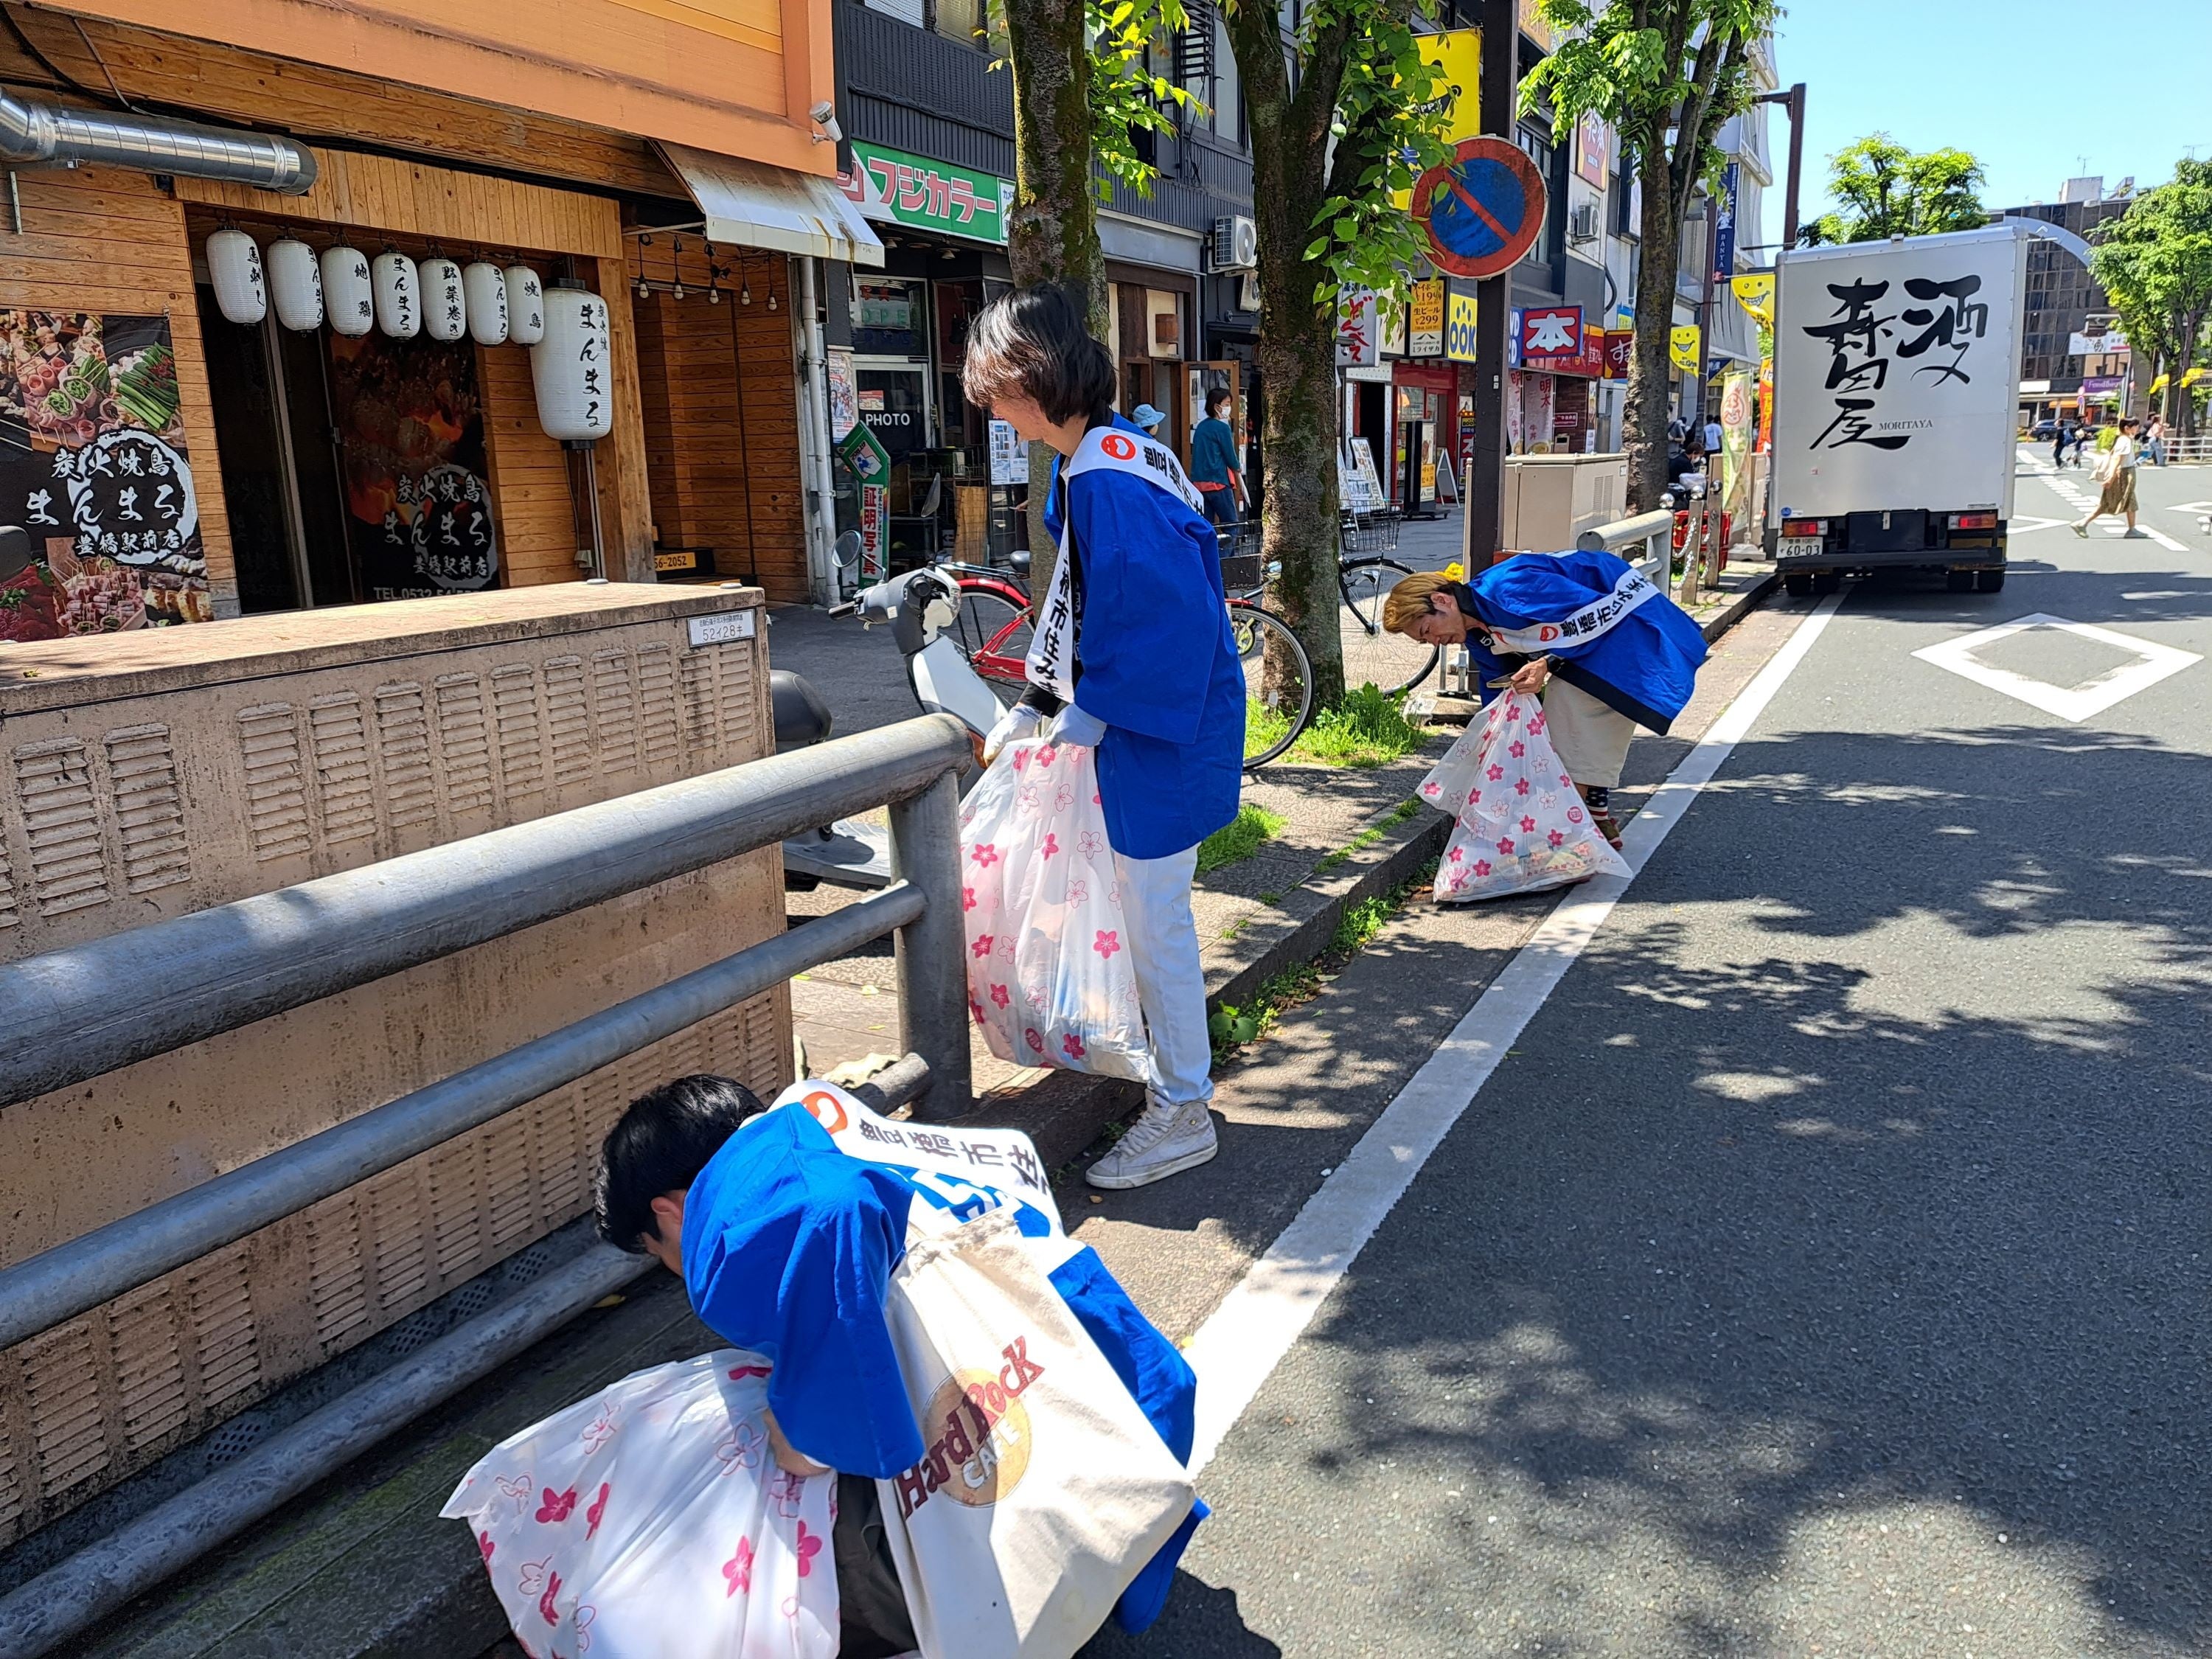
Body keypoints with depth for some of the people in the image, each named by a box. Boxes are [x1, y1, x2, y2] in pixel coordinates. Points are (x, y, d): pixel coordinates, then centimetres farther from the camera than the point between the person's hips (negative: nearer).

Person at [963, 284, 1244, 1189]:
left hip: (1158, 734, -10)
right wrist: (1025, 716, 17)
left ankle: (1182, 1114, 15)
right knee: (1150, 913, 22)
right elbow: (1080, 603, 16)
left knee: (1156, 920, 1)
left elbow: (1157, 618, -26)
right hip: (1150, 722, 10)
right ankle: (1171, 1067, 40)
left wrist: (1075, 728, -16)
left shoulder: (1105, 480, -23)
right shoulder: (1116, 453, 10)